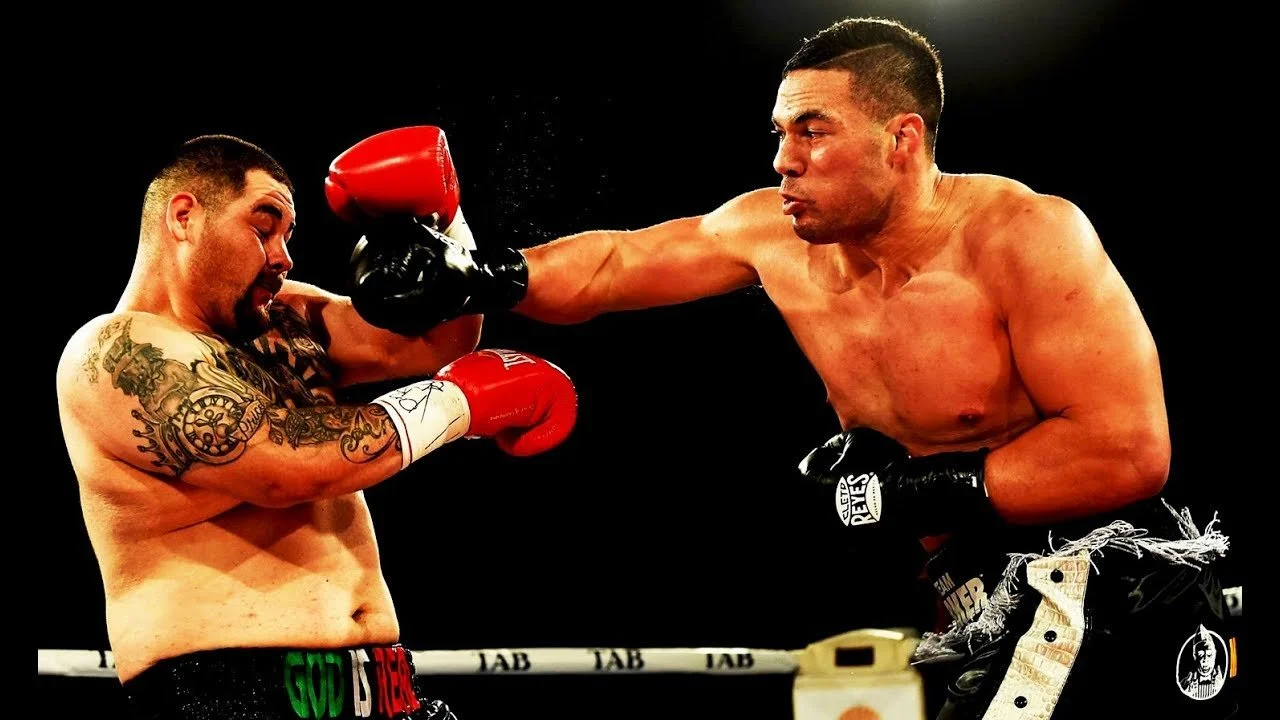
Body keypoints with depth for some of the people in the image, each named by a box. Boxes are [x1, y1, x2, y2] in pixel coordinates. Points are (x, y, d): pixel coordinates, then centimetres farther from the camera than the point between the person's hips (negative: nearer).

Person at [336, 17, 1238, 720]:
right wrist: (480, 277, -4)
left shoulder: (1021, 236, -20)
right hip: (987, 610, 6)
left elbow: (1129, 454, -25)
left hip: (1113, 579, -6)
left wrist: (919, 492, -23)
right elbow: (610, 264, 13)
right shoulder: (774, 235, -1)